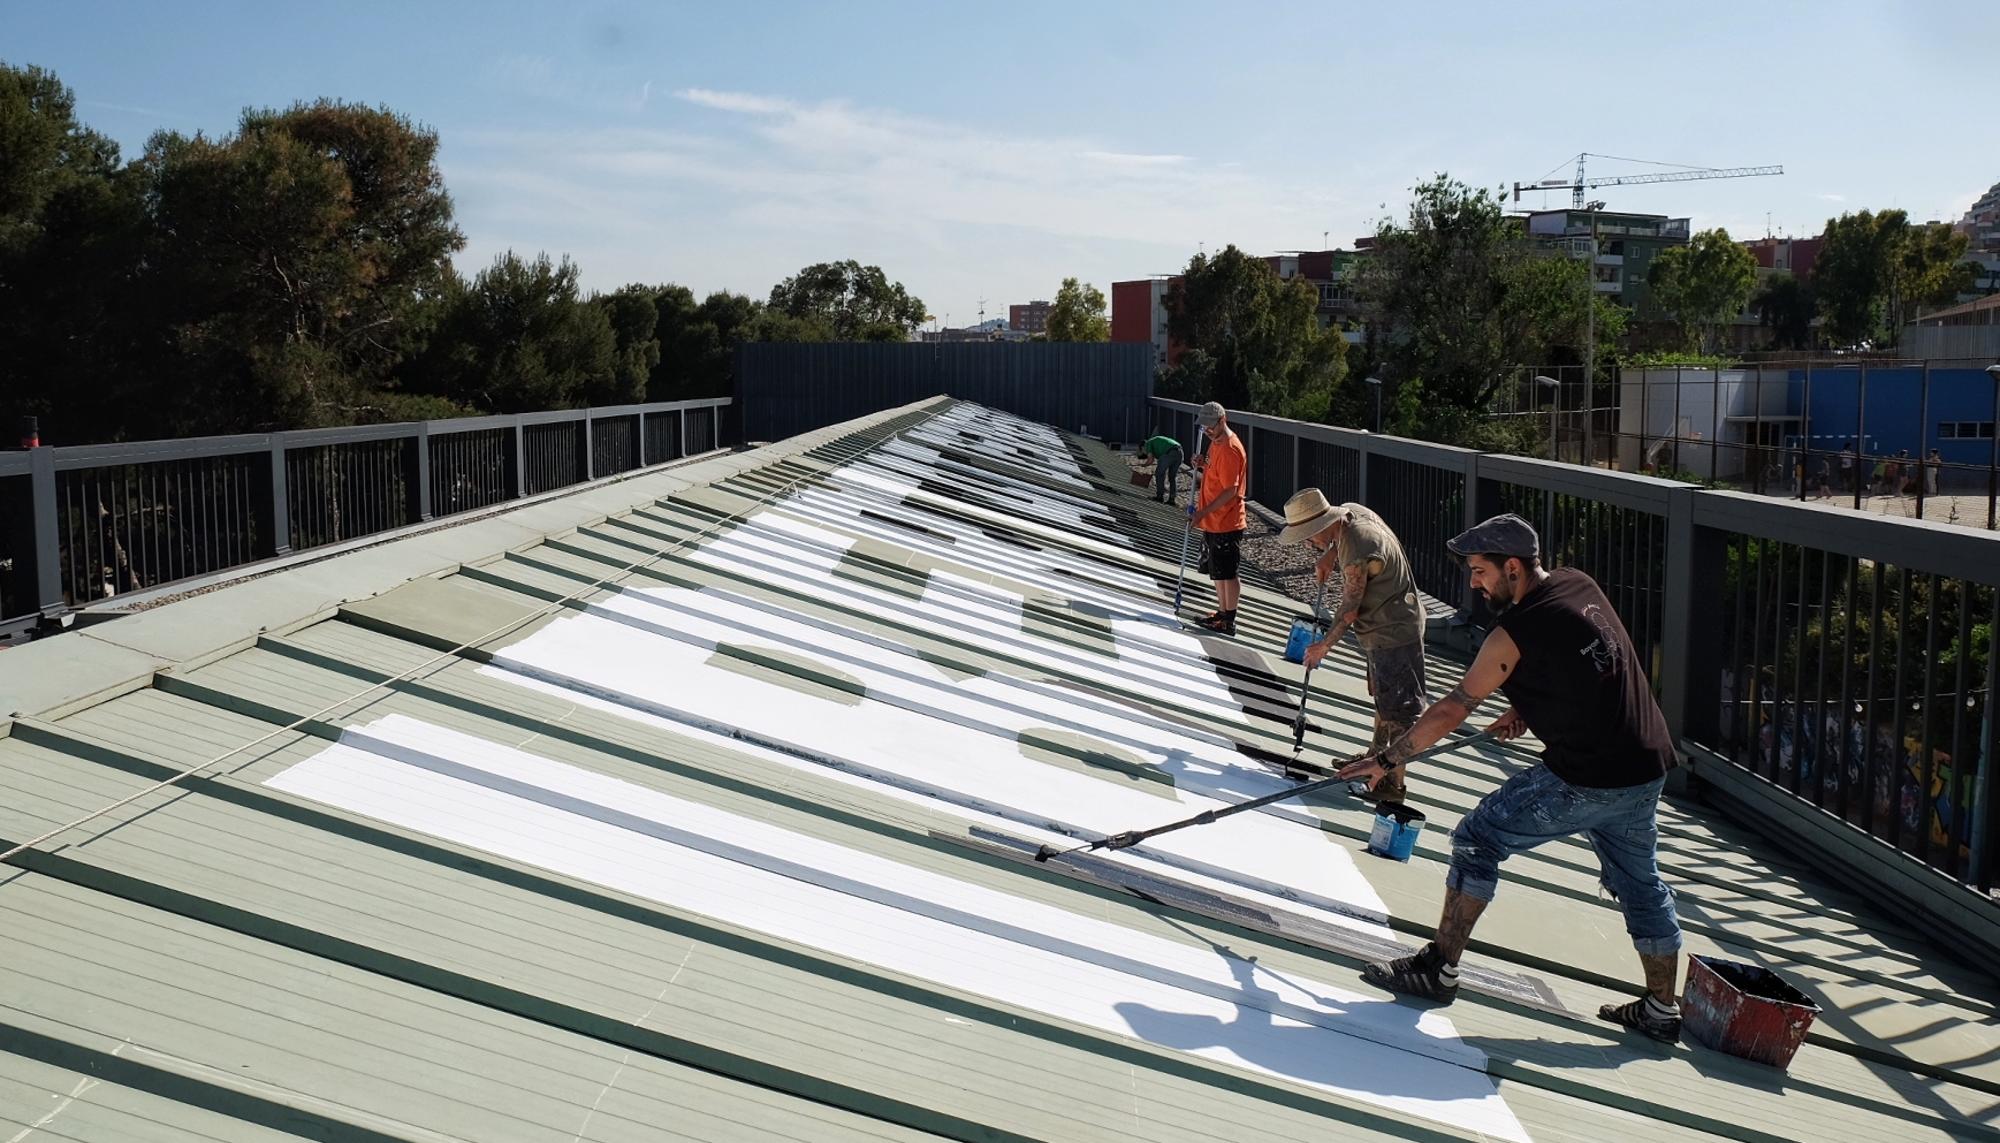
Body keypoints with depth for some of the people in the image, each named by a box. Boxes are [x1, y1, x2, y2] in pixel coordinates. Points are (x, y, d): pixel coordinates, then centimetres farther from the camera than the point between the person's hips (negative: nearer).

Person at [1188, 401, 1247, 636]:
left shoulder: (1230, 449, -20)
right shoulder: (1215, 443, 11)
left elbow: (1231, 490, -22)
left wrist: (1204, 512, -21)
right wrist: (1203, 466, 1)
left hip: (1226, 522, -9)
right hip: (1212, 522, 9)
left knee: (1227, 573, 0)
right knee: (1217, 571, 17)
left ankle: (1228, 622, 7)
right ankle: (1222, 612, 28)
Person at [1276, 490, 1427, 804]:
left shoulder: (1356, 557, -32)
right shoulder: (1351, 511, -6)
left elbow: (1349, 611, -19)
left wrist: (1325, 645, -5)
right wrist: (1329, 555, 7)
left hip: (1394, 634, -10)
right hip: (1384, 628, 10)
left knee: (1397, 708, -4)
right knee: (1383, 698, 23)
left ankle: (1394, 783, 1)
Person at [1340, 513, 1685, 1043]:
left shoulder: (1514, 633, -17)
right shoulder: (1579, 585, 5)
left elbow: (1450, 711, -12)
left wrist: (1386, 760, -3)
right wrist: (1523, 709, 15)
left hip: (1585, 781, -8)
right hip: (1648, 768, 8)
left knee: (1478, 840, 0)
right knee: (1639, 883, 20)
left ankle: (1440, 968, 4)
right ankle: (1662, 1010, 31)